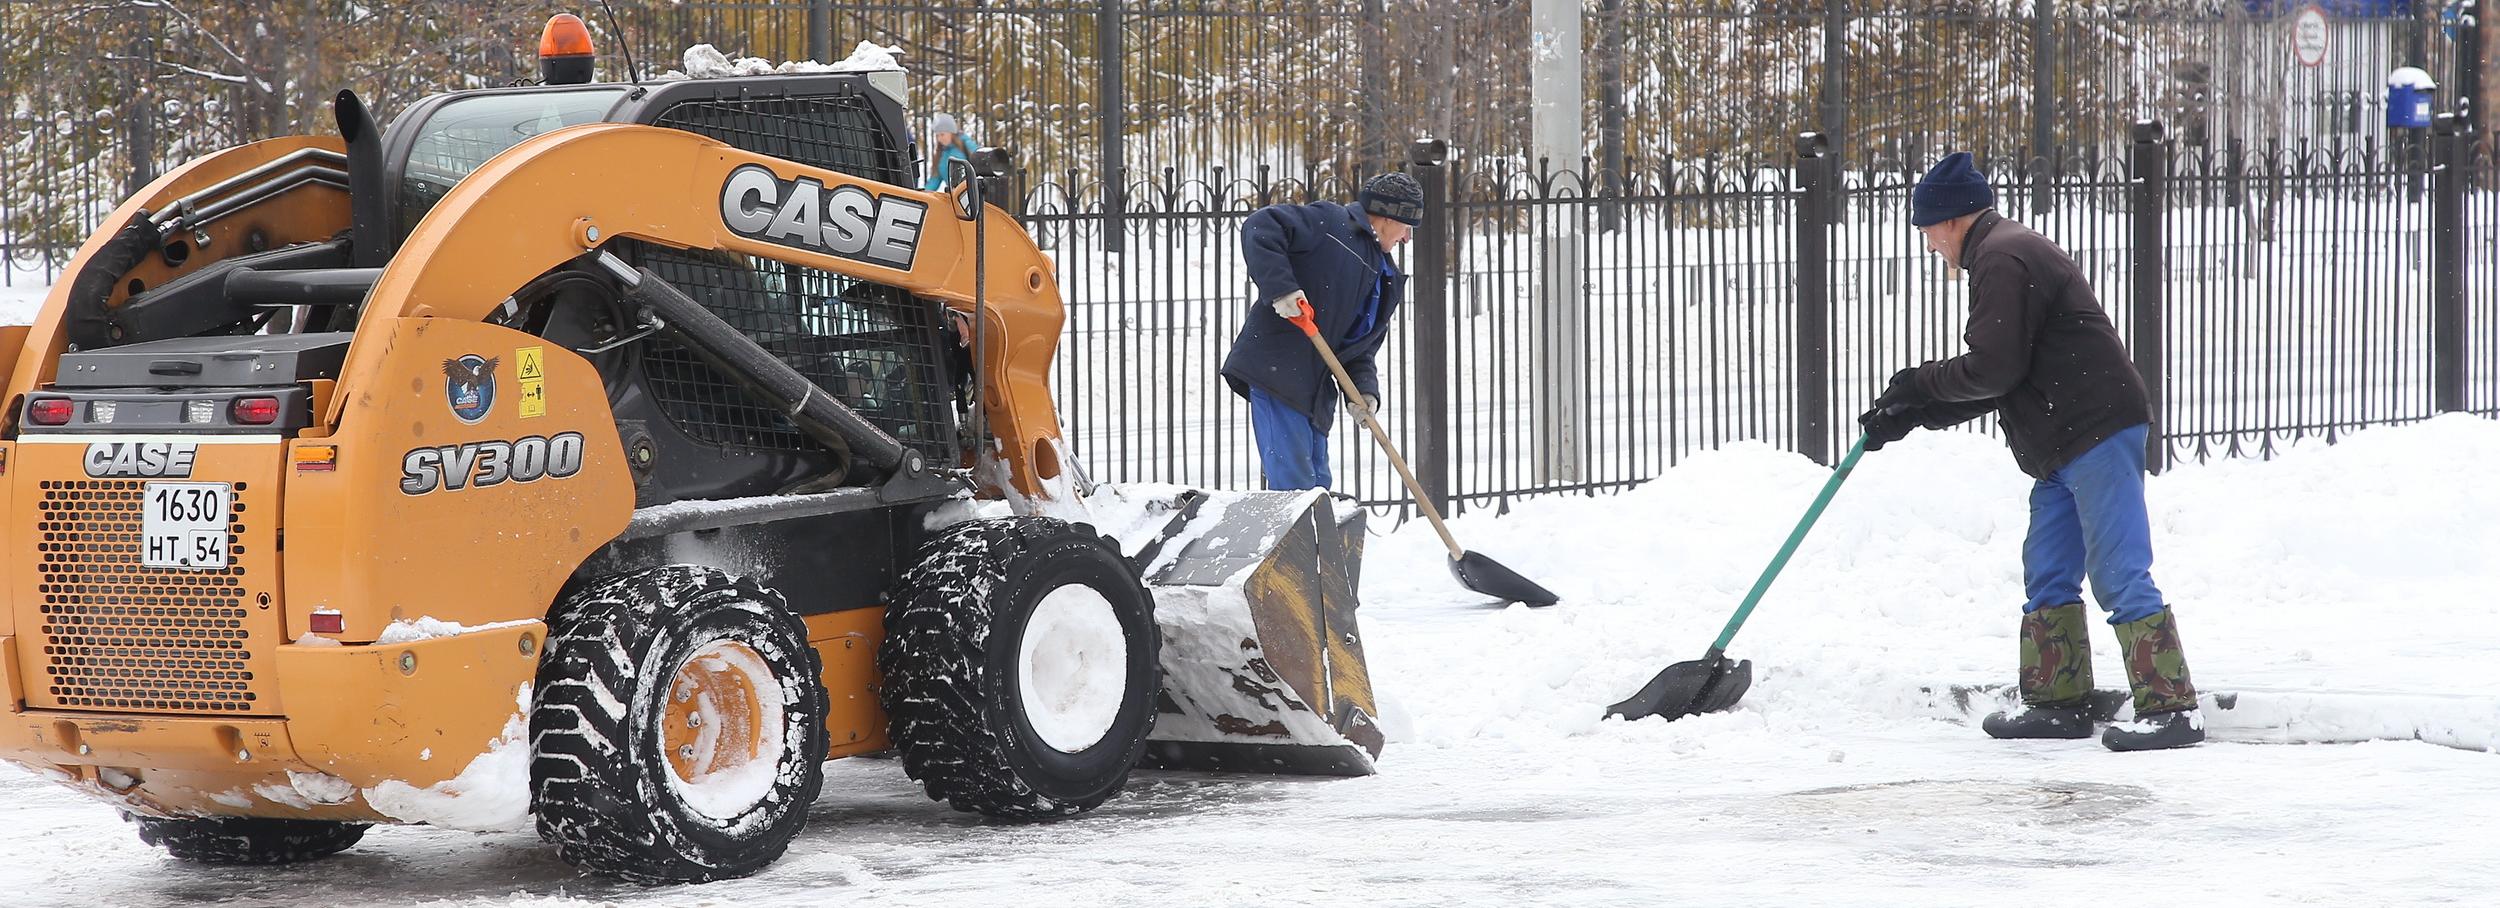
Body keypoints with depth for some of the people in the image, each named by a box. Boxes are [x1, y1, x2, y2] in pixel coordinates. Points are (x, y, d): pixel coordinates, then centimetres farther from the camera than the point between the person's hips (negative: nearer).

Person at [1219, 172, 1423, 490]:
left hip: (1314, 387, 9)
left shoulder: (1387, 281, 21)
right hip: (1275, 368, -9)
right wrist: (1280, 286, -24)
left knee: (1316, 484, 12)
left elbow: (1360, 348, 20)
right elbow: (1260, 227, -14)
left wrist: (1364, 390, 0)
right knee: (1295, 484, -15)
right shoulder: (1331, 223, -4)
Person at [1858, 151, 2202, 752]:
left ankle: (2171, 706, -13)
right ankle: (2059, 702, 19)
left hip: (2098, 435, -11)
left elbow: (1993, 368, -19)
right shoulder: (2007, 253, 22)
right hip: (2066, 445, 11)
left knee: (2120, 575, -12)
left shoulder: (2003, 260, -12)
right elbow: (1994, 378, 22)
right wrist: (1915, 413, 16)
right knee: (2048, 573, 14)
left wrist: (1919, 386, -3)